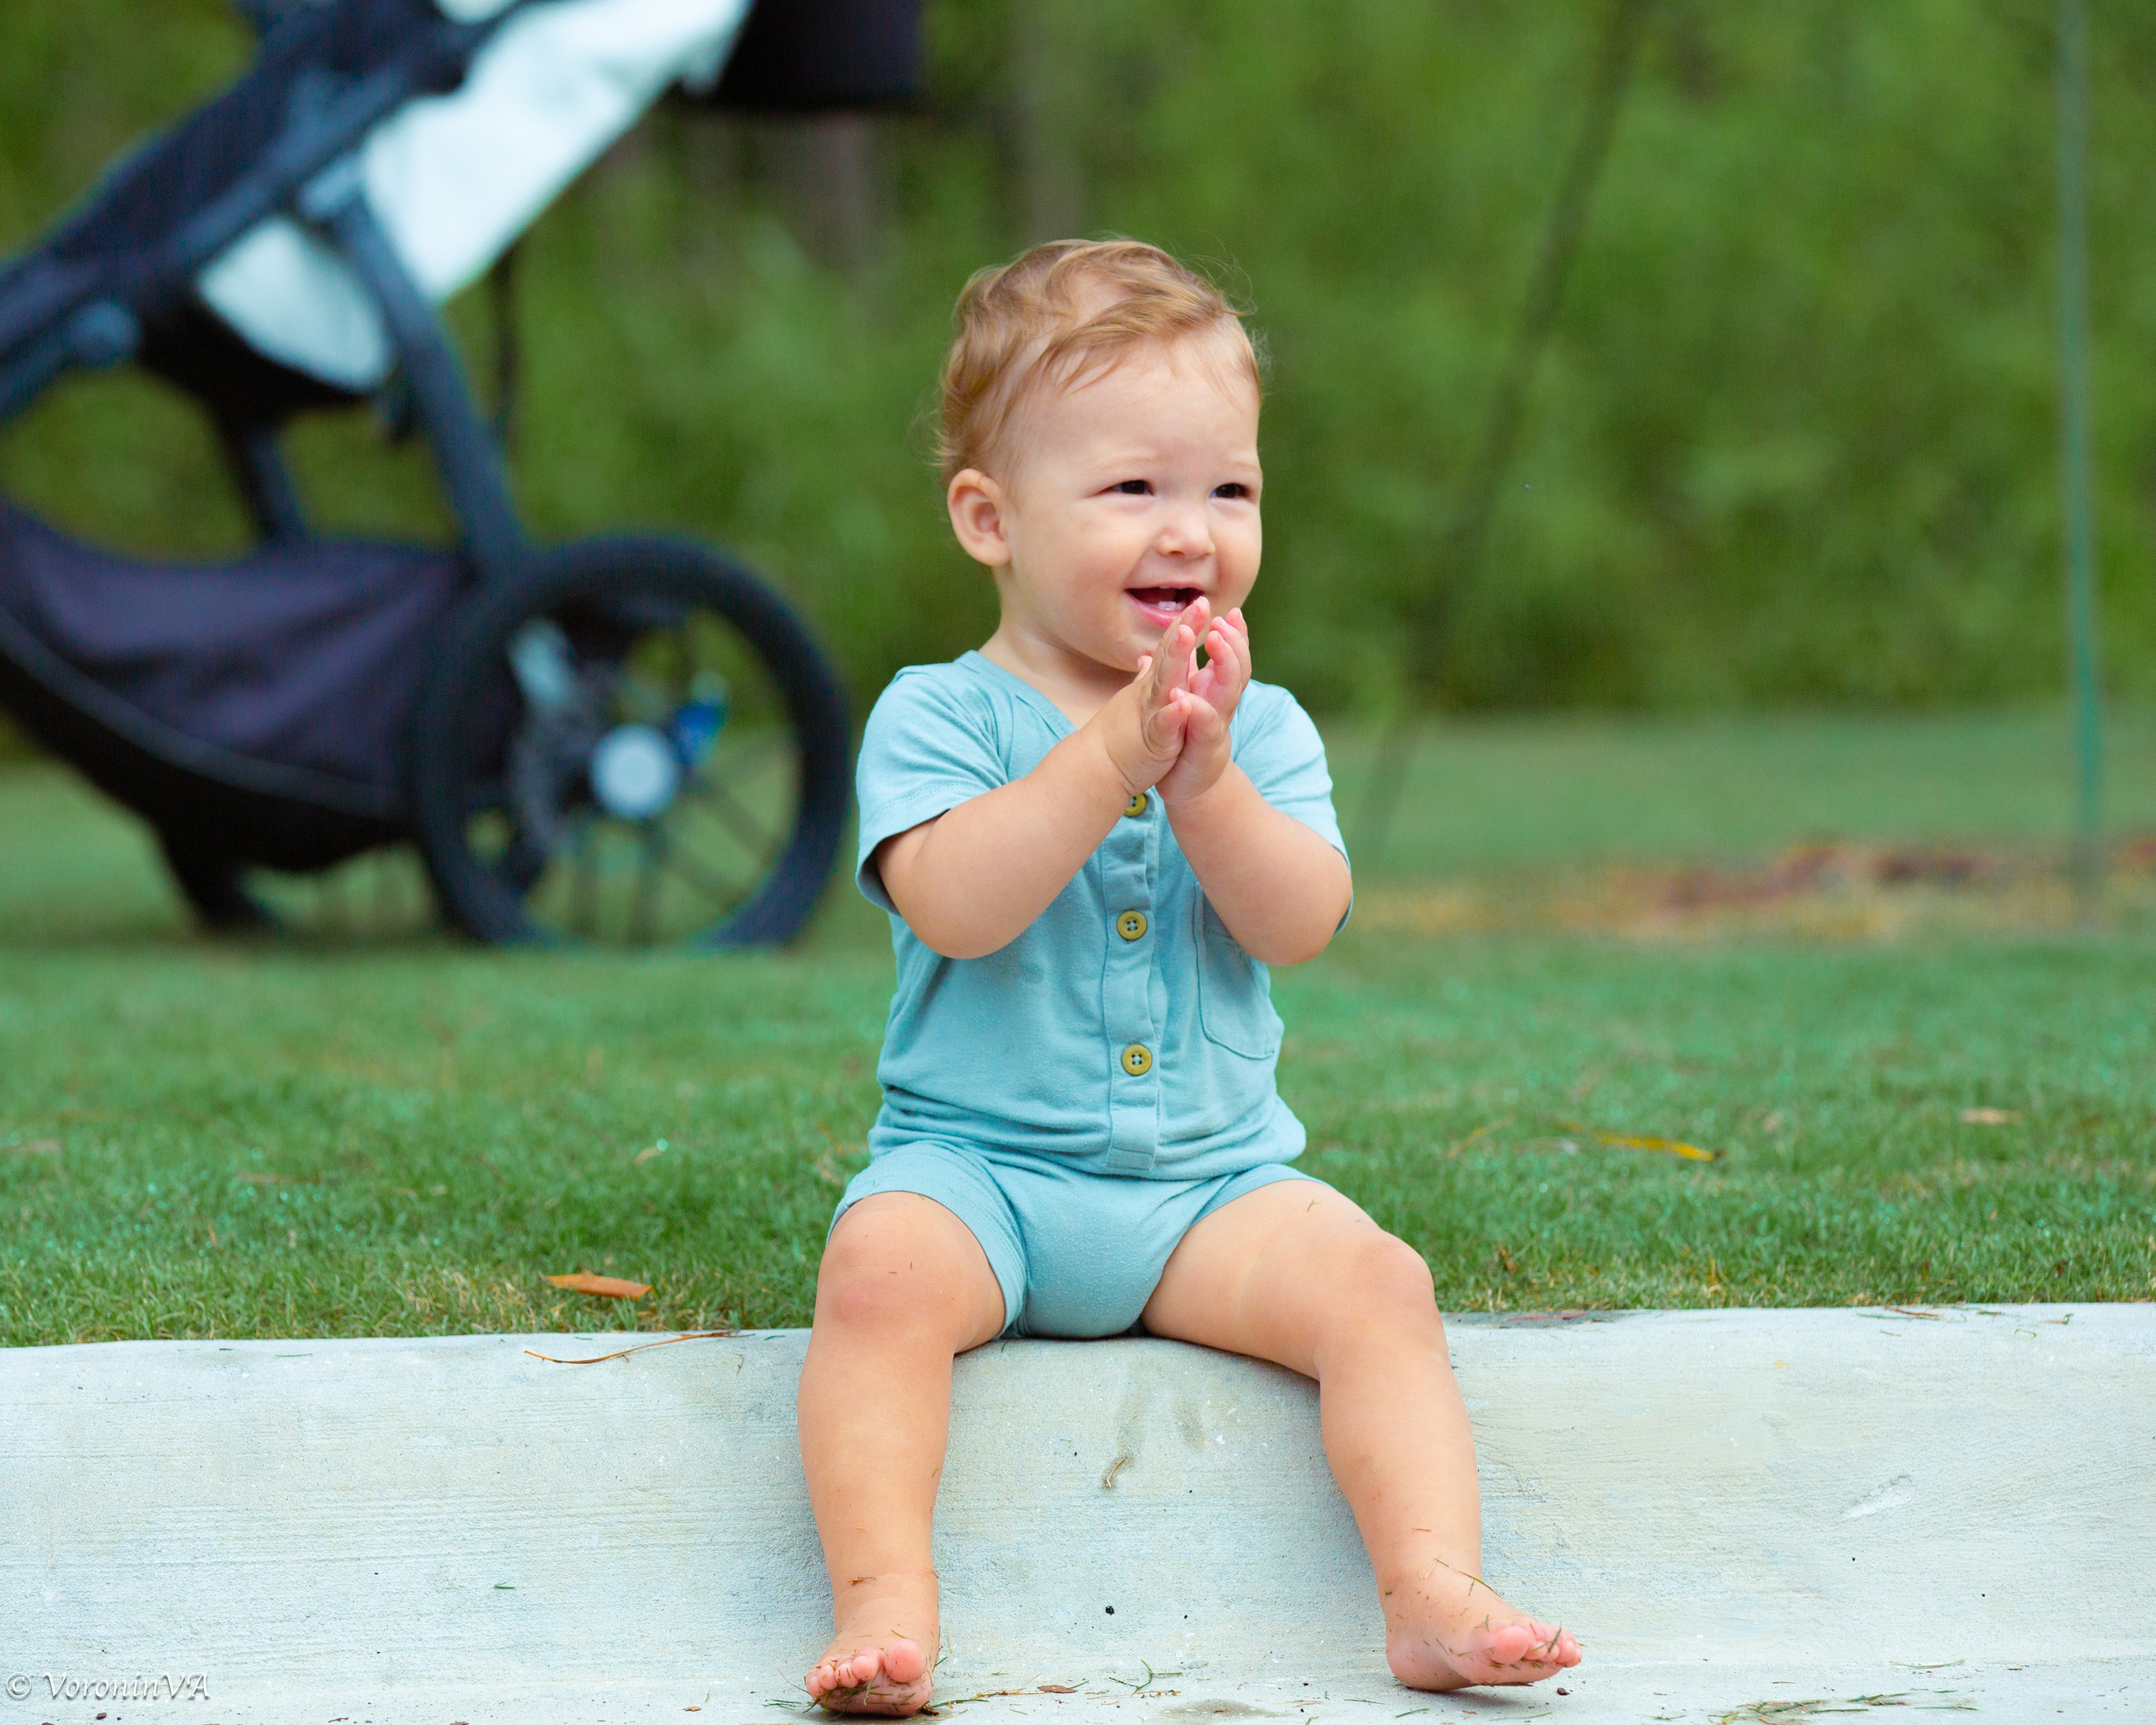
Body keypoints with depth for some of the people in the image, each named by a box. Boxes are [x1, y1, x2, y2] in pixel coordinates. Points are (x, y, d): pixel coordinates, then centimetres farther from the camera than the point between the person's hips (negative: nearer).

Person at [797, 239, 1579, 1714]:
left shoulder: (1262, 730, 9)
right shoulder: (939, 716, -1)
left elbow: (1302, 923, -6)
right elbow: (954, 906, -19)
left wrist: (1206, 781, -22)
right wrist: (1110, 751, -24)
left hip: (1214, 1181, 3)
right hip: (976, 1164, -3)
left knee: (1377, 1281, -23)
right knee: (881, 1271, -33)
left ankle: (1436, 1591, -31)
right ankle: (886, 1604, -41)